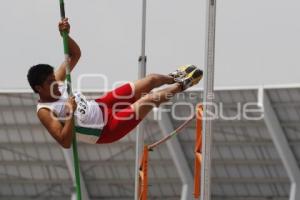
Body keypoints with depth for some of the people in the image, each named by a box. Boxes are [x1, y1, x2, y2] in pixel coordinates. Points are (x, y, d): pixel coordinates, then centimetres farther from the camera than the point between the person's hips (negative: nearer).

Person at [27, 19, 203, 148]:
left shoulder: (55, 82, -6)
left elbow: (75, 55, 4)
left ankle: (175, 78, 48)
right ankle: (181, 85, 15)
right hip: (106, 130, -9)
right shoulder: (45, 112, -29)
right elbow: (65, 142, -36)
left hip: (100, 106, 9)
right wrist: (71, 114, -44)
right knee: (149, 99, -15)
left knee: (151, 80, 13)